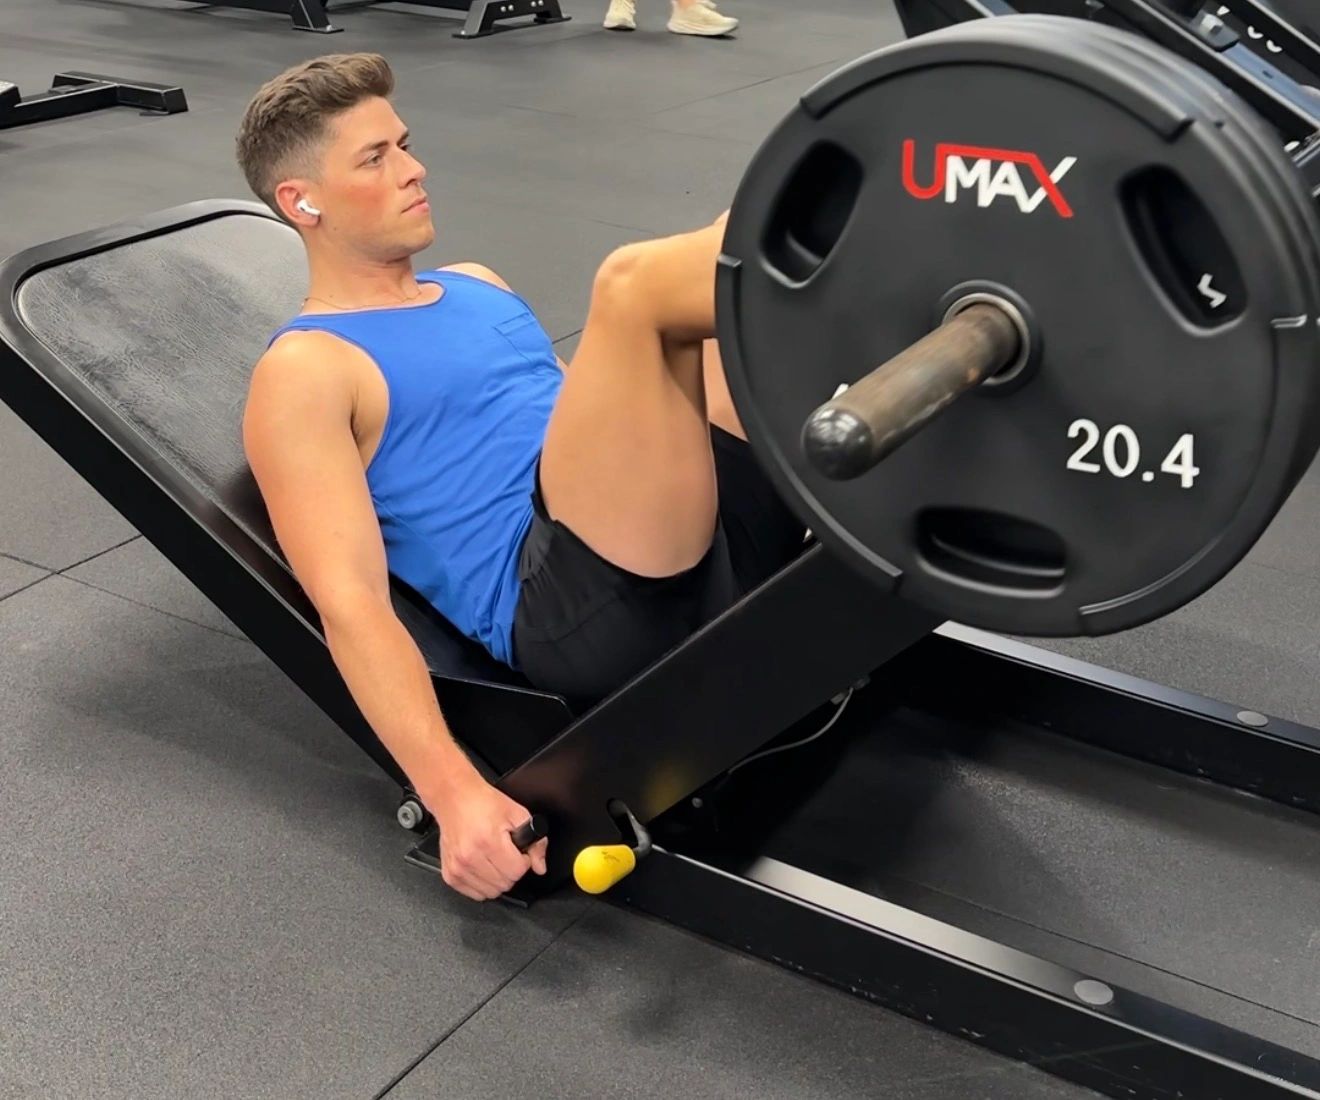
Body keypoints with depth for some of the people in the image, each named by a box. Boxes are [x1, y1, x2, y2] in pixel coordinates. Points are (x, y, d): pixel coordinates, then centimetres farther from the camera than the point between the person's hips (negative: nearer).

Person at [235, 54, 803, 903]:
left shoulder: (476, 286, 28)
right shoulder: (305, 373, 3)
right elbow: (350, 602, -9)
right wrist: (456, 792, -23)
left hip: (719, 532, 8)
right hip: (588, 601, -7)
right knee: (629, 284, -28)